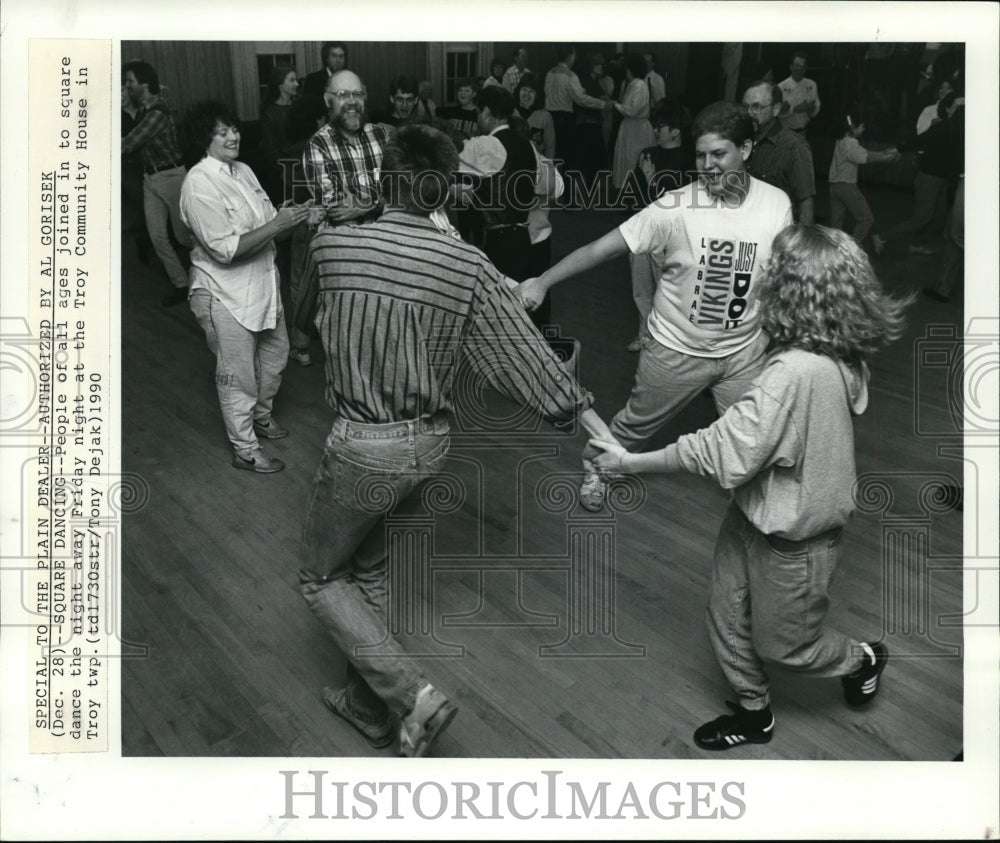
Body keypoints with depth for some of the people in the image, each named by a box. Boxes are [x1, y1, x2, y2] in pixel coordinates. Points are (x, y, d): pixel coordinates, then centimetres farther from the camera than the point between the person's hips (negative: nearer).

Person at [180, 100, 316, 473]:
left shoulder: (243, 171, 6)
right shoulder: (199, 183, -19)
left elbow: (267, 228, 11)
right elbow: (225, 249, -25)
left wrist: (289, 218, -11)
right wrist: (276, 224, -24)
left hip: (263, 284, 8)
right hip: (226, 295, -8)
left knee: (274, 354, 23)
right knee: (238, 375, 5)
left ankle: (261, 415, 47)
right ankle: (245, 450, 21)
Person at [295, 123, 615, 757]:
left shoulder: (330, 246, -12)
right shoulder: (469, 268, -11)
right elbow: (530, 355, -11)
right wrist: (599, 428, -4)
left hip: (362, 445, -4)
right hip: (429, 445, 4)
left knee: (322, 577, 17)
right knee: (368, 565, 26)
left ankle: (413, 696, 5)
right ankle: (368, 703, 39)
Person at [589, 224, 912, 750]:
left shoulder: (794, 373, -36)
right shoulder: (842, 359, -8)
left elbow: (720, 453, -32)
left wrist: (630, 463, -23)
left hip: (792, 539, -8)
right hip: (755, 516, 8)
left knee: (783, 644, 20)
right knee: (727, 622, 21)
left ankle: (862, 659, 47)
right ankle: (754, 715, 43)